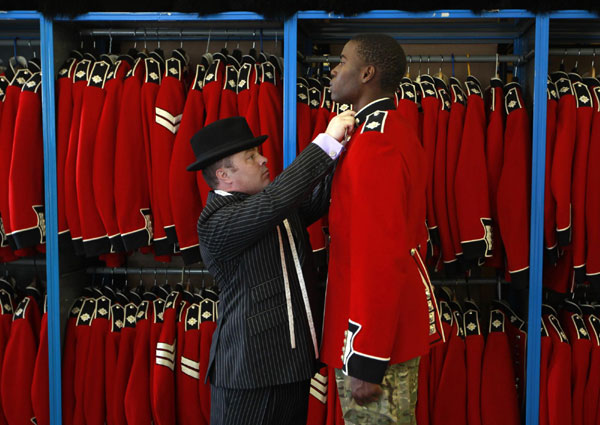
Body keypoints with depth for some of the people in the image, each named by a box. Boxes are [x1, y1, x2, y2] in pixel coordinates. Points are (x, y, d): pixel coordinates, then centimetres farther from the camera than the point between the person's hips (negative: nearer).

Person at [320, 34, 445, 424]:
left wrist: (367, 362, -22)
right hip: (404, 319, 10)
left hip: (377, 338, -10)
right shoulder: (399, 131, 11)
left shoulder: (374, 144, -21)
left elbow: (380, 257, -25)